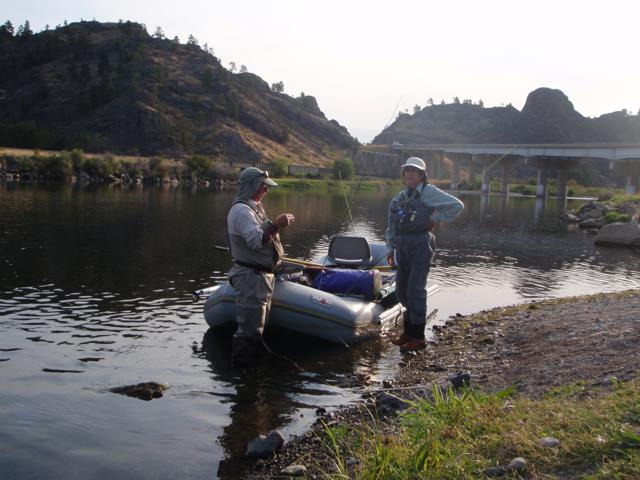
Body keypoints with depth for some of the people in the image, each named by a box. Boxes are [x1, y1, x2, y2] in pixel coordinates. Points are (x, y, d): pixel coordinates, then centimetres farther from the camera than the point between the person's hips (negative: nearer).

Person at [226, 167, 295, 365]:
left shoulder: (254, 208, 16)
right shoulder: (241, 210, -17)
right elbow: (256, 240, -27)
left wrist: (277, 225, 11)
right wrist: (276, 224, -26)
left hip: (263, 275, 11)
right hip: (251, 277, -11)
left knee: (257, 327, 20)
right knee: (250, 329, -9)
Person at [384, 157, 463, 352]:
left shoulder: (429, 192, -5)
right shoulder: (399, 198, 16)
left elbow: (457, 205, -10)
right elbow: (392, 226, 21)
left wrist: (436, 219, -7)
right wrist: (390, 249, 15)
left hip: (421, 244, -7)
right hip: (402, 247, 7)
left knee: (415, 290, -8)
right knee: (401, 290, 11)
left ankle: (418, 337, 0)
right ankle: (408, 331, 25)